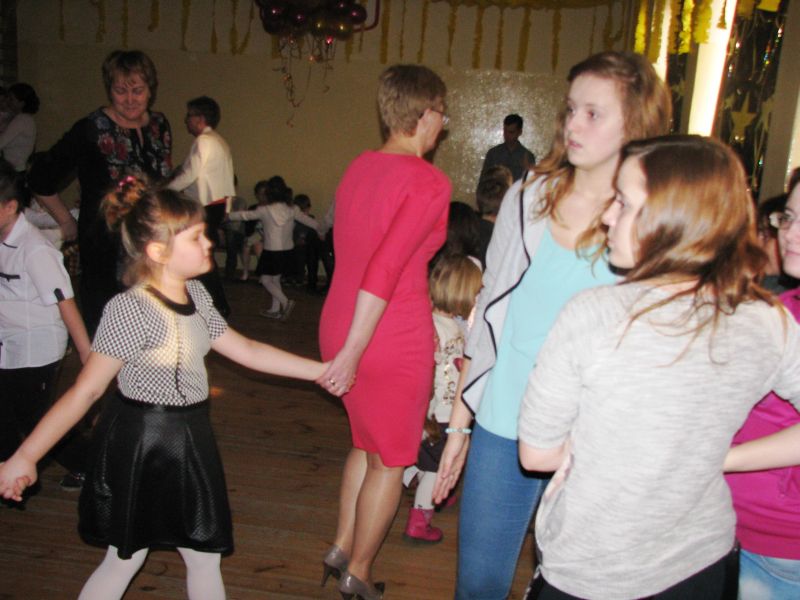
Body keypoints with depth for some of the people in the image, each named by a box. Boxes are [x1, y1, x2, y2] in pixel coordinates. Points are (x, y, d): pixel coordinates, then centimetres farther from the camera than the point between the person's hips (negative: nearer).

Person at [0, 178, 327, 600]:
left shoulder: (195, 294, 2)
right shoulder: (130, 310, -22)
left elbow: (246, 351, 8)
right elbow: (86, 390, -20)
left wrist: (321, 370, 8)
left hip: (188, 439, 8)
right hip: (140, 443, -7)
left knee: (206, 556, 17)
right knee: (125, 560, 10)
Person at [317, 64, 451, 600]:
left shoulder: (360, 168, 6)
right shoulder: (430, 183, -17)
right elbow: (384, 272, -25)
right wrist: (351, 355, -21)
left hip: (339, 321, 8)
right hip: (393, 338, -7)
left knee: (368, 442, 26)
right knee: (392, 460, 13)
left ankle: (342, 546, 38)